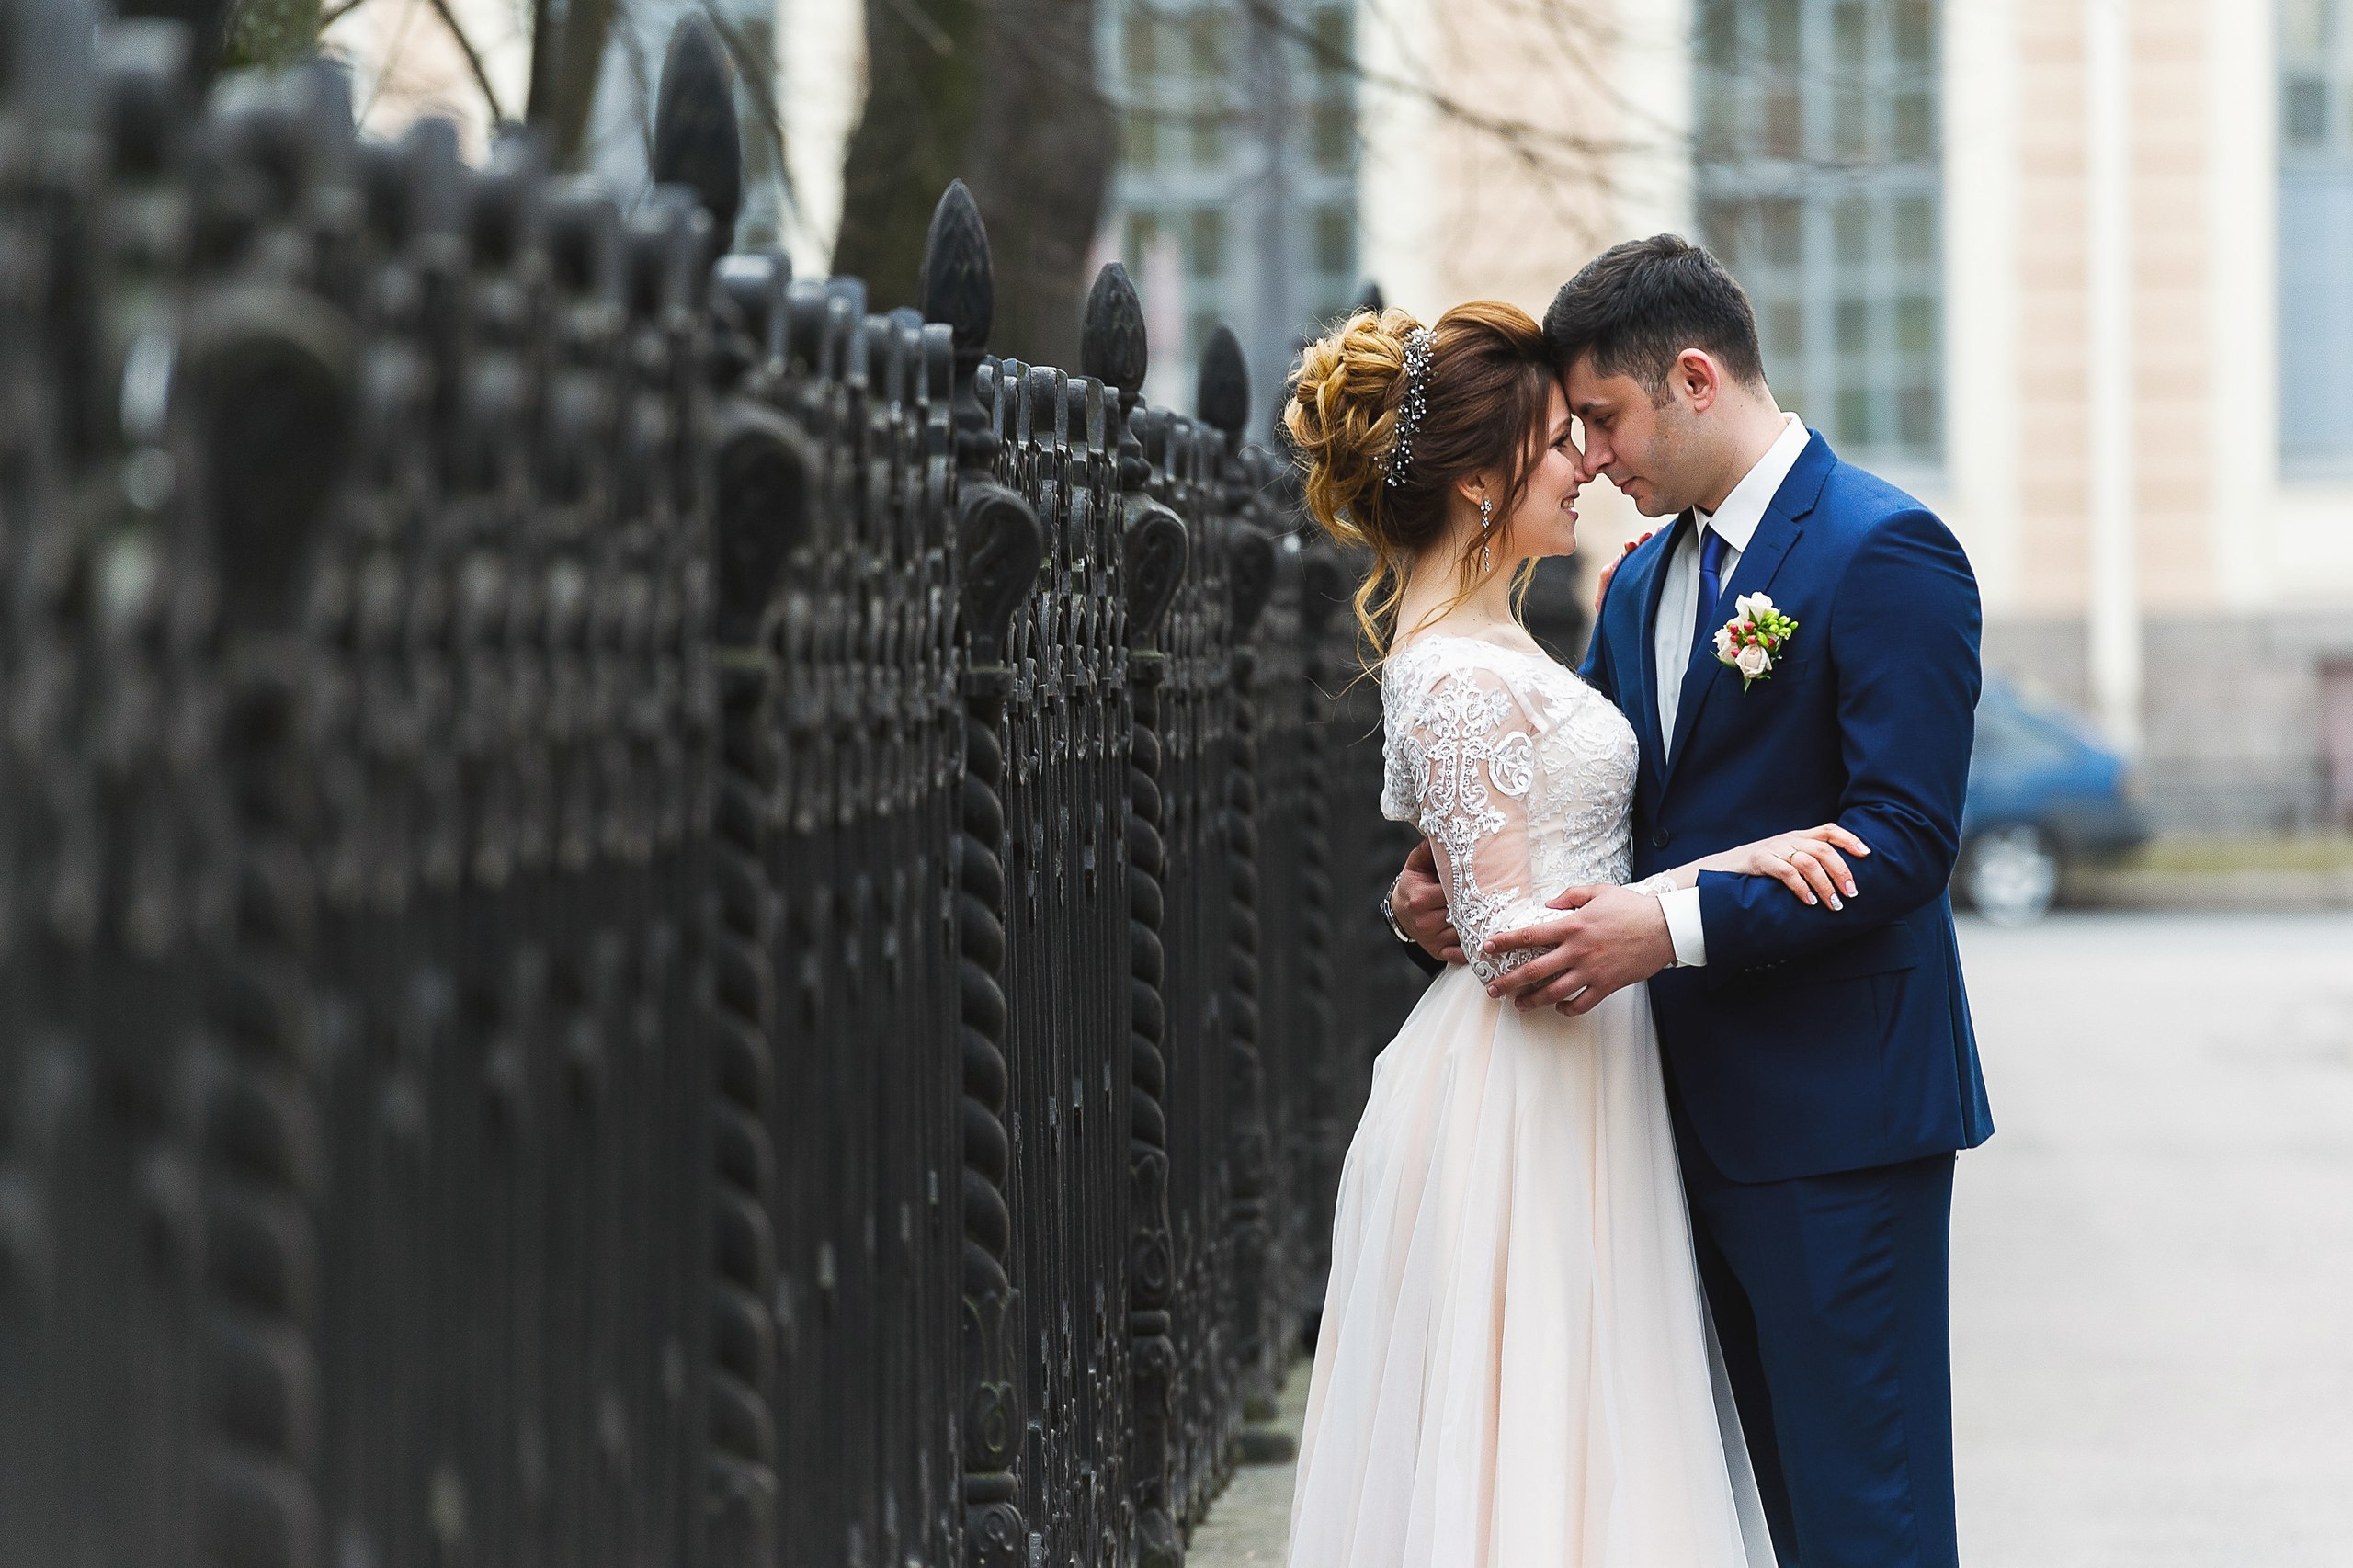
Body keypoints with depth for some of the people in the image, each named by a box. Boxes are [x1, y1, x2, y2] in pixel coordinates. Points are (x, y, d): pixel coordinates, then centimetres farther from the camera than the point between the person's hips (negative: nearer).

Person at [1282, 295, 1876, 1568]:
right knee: (1534, 1458, -5)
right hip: (1522, 1119, -10)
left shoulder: (1477, 641, 12)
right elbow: (1505, 937, -21)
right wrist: (1723, 871, -23)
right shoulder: (1458, 676, -18)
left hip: (1556, 1093, 10)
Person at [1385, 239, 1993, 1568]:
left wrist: (1672, 930, -27)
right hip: (1704, 1108, 9)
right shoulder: (1646, 582, 16)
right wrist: (1447, 884, -3)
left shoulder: (1883, 550, -12)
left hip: (1838, 1107, -9)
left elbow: (1905, 839, -19)